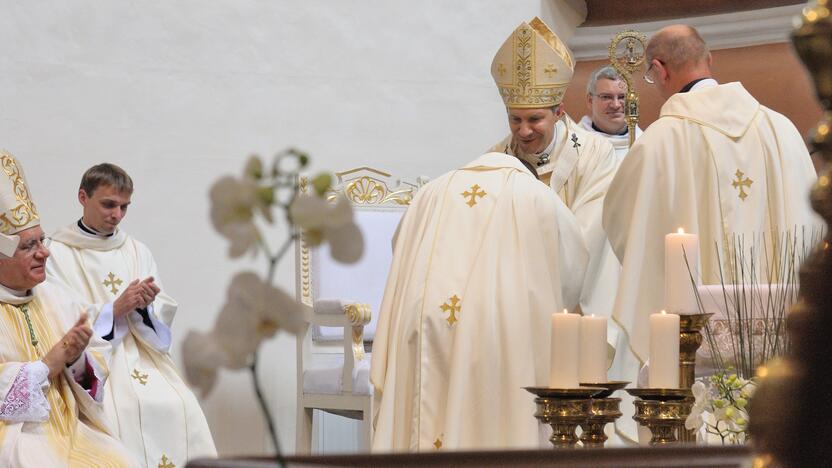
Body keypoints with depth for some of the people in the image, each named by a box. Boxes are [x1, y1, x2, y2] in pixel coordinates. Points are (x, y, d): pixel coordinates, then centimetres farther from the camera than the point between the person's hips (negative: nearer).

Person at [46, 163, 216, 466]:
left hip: (142, 358, 4)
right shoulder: (58, 254, 1)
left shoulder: (137, 251, 15)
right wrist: (115, 309, -15)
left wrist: (145, 306, -10)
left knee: (181, 409, -22)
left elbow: (164, 319, 12)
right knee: (121, 413, -32)